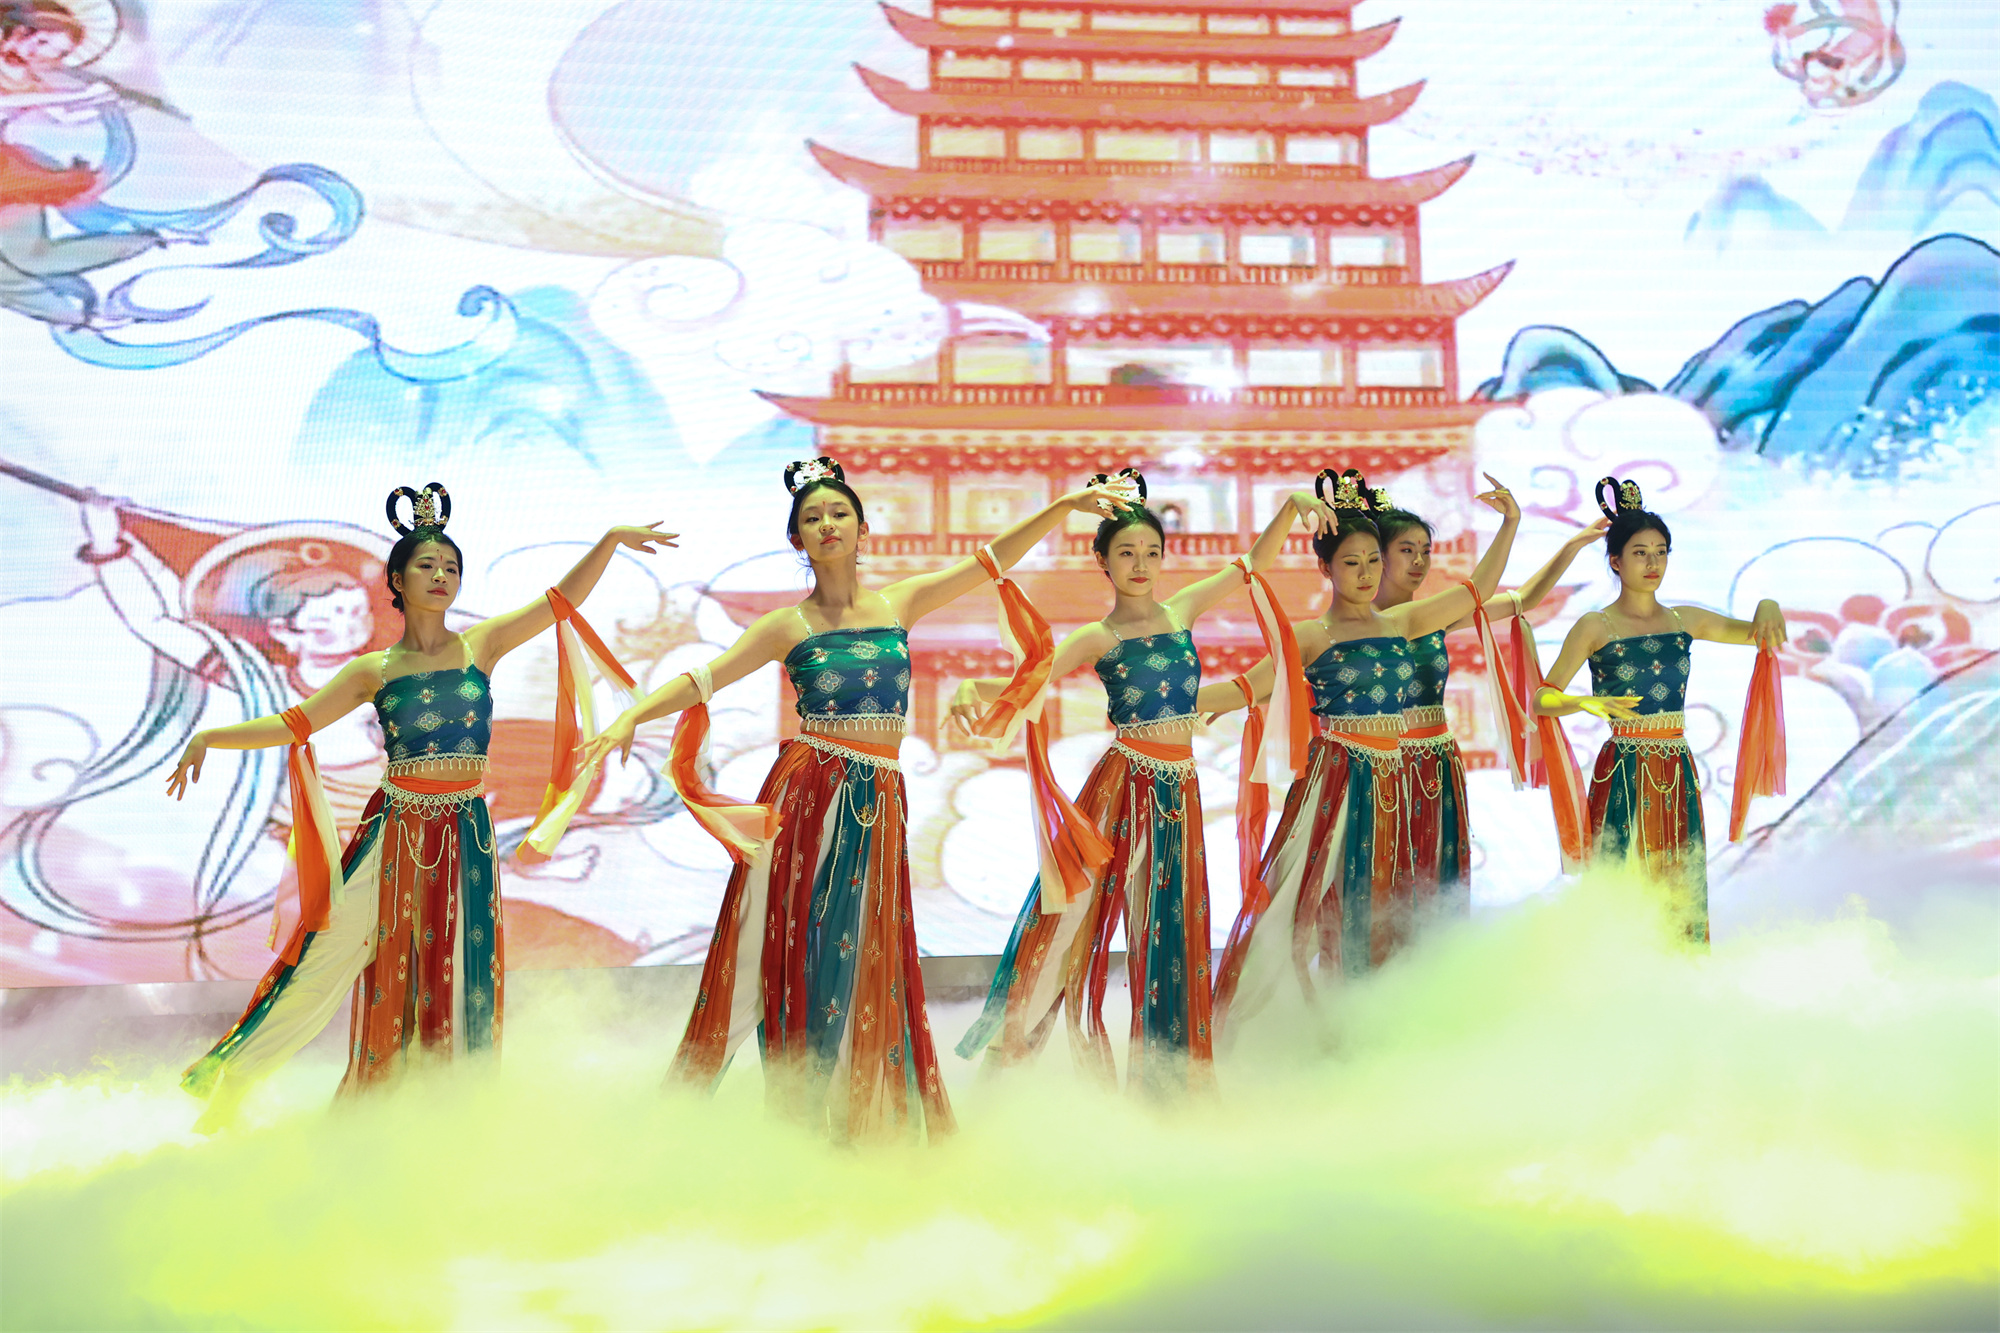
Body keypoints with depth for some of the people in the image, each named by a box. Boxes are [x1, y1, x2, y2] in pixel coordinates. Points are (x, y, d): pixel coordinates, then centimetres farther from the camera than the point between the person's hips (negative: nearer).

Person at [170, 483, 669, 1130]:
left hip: (467, 834, 1)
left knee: (459, 978, 6)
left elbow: (564, 597, 0)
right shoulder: (374, 670, 2)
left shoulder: (481, 645, 3)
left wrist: (611, 539, -10)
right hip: (399, 832, -1)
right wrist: (208, 737, -5)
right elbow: (293, 724, 3)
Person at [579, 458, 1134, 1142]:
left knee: (864, 963, 6)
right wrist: (631, 716, -17)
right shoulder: (788, 626, 2)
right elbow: (701, 680, -3)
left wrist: (1064, 505, 3)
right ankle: (800, 1121, 10)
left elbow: (991, 560, 9)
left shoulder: (899, 603, 9)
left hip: (878, 803, 2)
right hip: (807, 796, -2)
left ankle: (867, 1121, 17)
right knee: (801, 953, -1)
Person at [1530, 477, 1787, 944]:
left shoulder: (1685, 620, 9)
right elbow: (1542, 698, -9)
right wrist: (1586, 702, -28)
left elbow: (1758, 634, 14)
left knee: (1681, 895, 8)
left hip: (1678, 773, 5)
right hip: (1624, 776, -5)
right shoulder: (1595, 627, -4)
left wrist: (1767, 606, -8)